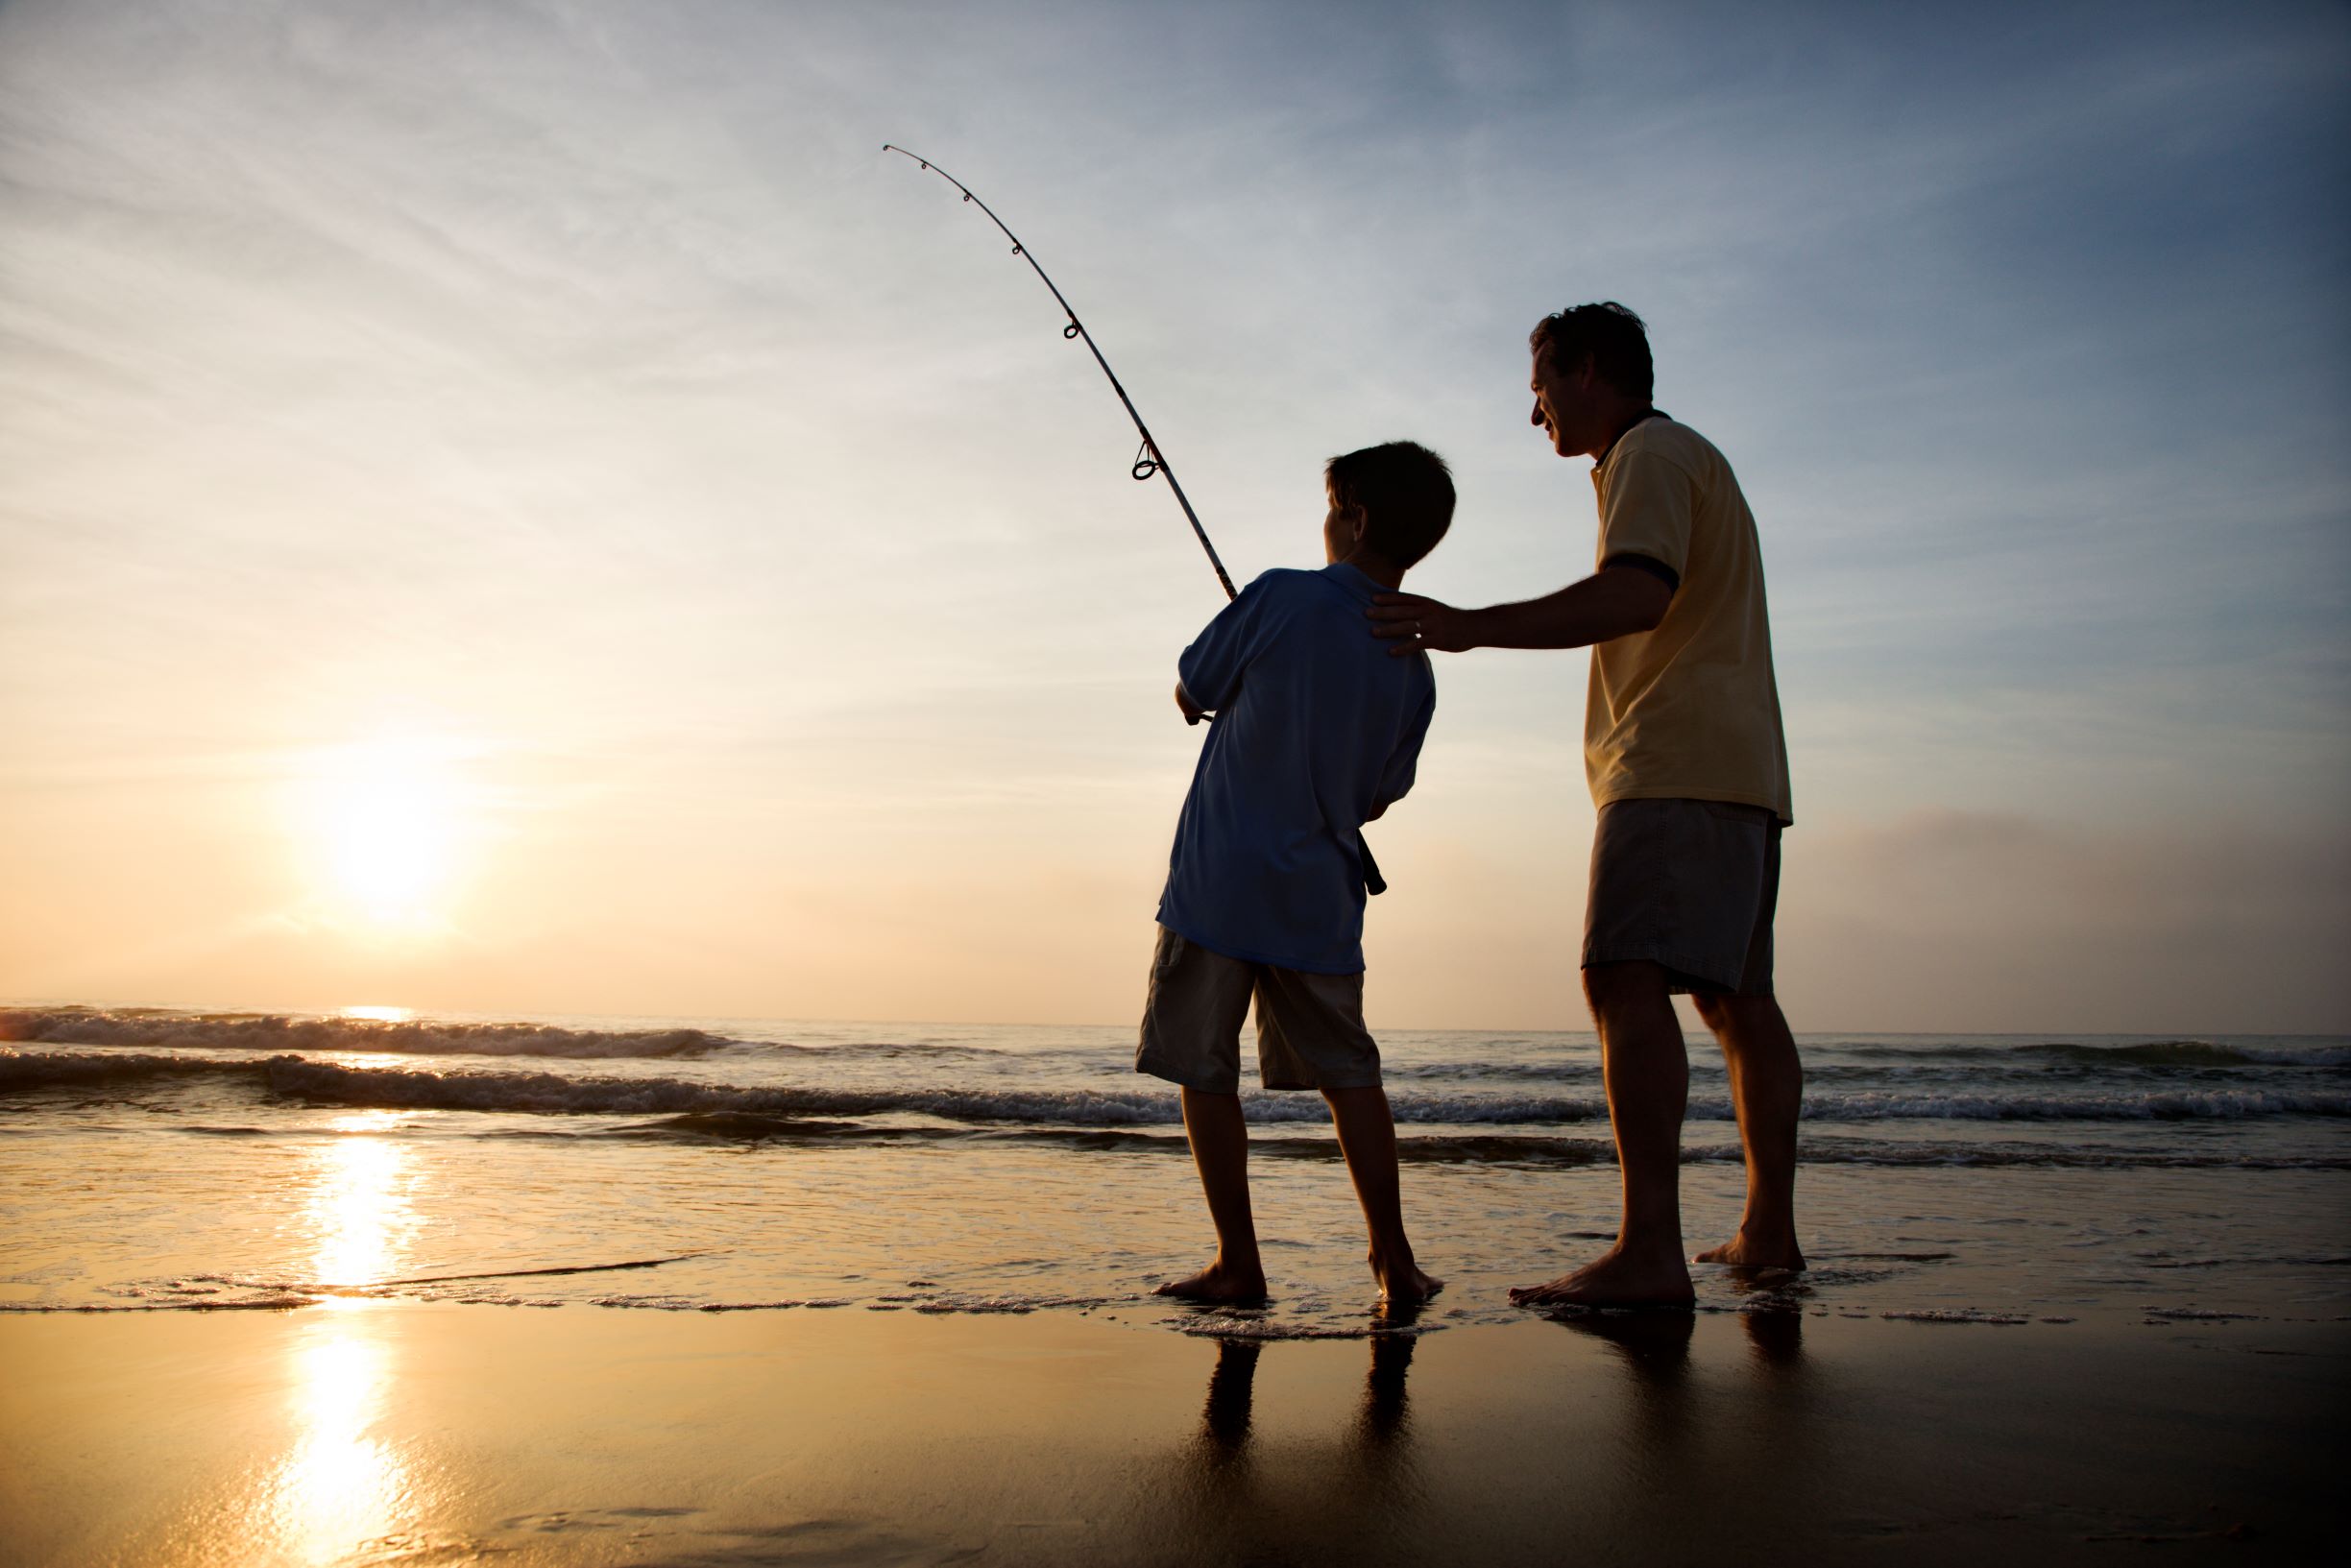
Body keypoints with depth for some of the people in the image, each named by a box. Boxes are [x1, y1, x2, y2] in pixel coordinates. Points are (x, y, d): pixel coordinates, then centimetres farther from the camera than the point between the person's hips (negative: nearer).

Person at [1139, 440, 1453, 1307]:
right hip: (1322, 900, 5)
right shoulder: (1414, 670, 5)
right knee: (1348, 1072, 14)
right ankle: (1393, 1258, 12)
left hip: (1218, 886, -4)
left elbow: (1190, 697, 2)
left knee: (1205, 1074, 5)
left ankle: (1238, 1262, 8)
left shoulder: (1284, 598, -10)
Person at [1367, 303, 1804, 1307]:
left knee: (1627, 978, -20)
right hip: (1738, 771, 11)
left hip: (1676, 767, -11)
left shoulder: (1651, 453, -4)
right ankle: (1768, 1231, 17)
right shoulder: (1696, 463, 28)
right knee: (1737, 998, 11)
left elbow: (1637, 594, -23)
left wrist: (1471, 627, -28)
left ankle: (1648, 1252, -27)